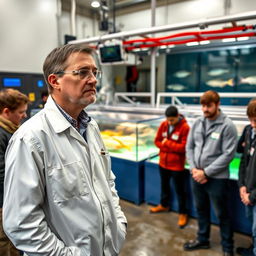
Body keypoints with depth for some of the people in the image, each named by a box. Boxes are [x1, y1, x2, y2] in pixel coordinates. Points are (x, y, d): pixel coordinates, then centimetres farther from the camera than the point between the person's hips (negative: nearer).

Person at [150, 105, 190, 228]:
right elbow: (157, 141, 3)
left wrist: (167, 143, -17)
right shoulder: (163, 125, -1)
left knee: (179, 190, 8)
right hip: (163, 162, 6)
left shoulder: (185, 127, -17)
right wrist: (171, 148, -12)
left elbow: (184, 147, -21)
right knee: (164, 185, 24)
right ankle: (164, 205, 45)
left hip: (177, 165, -5)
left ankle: (183, 213, 25)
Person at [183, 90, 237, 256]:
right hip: (197, 176, 5)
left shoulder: (227, 126, -13)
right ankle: (203, 239, 42)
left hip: (217, 178, -5)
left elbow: (228, 154, -16)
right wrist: (194, 168, -6)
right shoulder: (198, 123, 3)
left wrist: (206, 172, -16)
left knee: (222, 214, 12)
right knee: (201, 209, 21)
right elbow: (189, 146, 7)